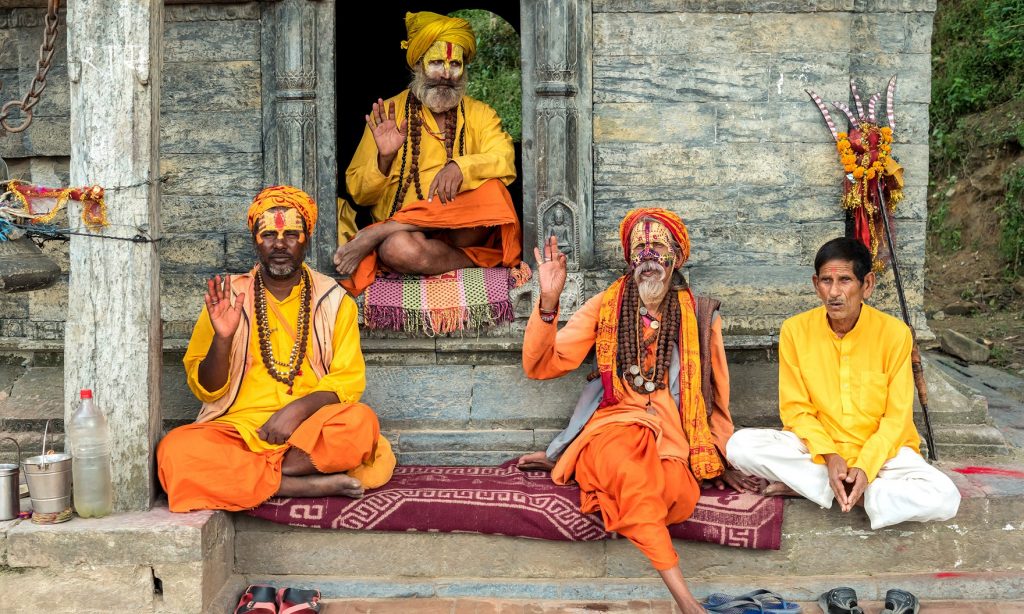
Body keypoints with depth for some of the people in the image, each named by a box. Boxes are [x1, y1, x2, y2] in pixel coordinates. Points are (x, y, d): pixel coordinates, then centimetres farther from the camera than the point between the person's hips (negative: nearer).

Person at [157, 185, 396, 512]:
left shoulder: (333, 299, 7)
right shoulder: (228, 297, 7)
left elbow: (349, 378, 1)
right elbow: (206, 390, 4)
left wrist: (298, 408, -17)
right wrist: (223, 338, -15)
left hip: (310, 432, 0)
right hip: (238, 429, 0)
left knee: (361, 422, -32)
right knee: (175, 452, -31)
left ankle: (243, 476, -20)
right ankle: (313, 485, -26)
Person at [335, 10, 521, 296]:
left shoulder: (478, 114, 14)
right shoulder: (388, 113, 10)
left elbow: (504, 161, -6)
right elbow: (358, 193, 7)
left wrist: (460, 166, -26)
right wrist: (384, 158, -14)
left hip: (463, 232, 4)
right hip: (405, 233, -3)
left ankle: (376, 234, -22)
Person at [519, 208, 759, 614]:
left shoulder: (700, 317, 11)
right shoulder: (605, 306, 9)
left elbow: (715, 398, 19)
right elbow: (541, 366, 2)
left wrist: (722, 461, 17)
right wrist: (548, 302, -11)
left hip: (670, 440, 1)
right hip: (614, 426, -1)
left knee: (681, 496, -36)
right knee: (626, 456, -39)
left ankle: (573, 461, -13)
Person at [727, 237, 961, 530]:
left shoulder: (894, 333, -11)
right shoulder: (795, 330, -7)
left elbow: (897, 418, -8)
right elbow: (795, 409, -4)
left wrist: (865, 467, -23)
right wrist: (829, 455, -20)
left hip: (880, 451, 0)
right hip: (817, 446, 1)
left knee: (944, 497, -28)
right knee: (740, 445, -24)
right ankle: (852, 492, -17)